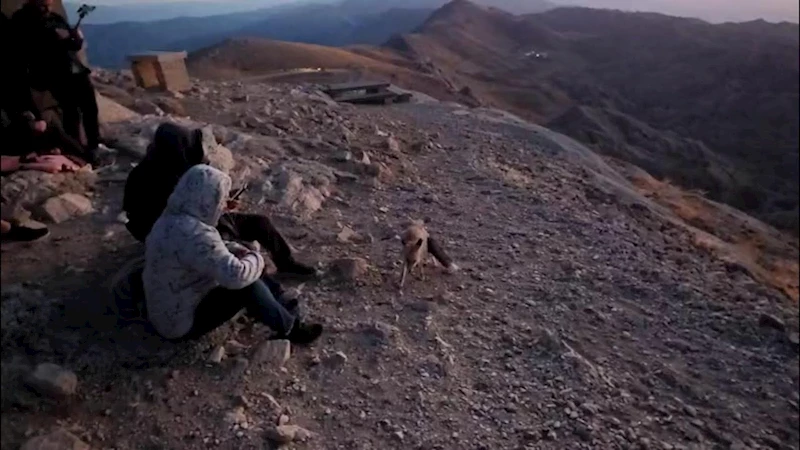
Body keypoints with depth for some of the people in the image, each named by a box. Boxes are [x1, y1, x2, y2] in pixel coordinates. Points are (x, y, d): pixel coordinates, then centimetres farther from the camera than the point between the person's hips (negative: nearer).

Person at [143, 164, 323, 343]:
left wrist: (232, 249, -1)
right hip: (182, 323, -10)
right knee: (248, 287, -17)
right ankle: (289, 328, 2)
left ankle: (282, 309, 20)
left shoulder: (172, 218, -1)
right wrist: (256, 258, -14)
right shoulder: (194, 235, -32)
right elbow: (237, 276, -34)